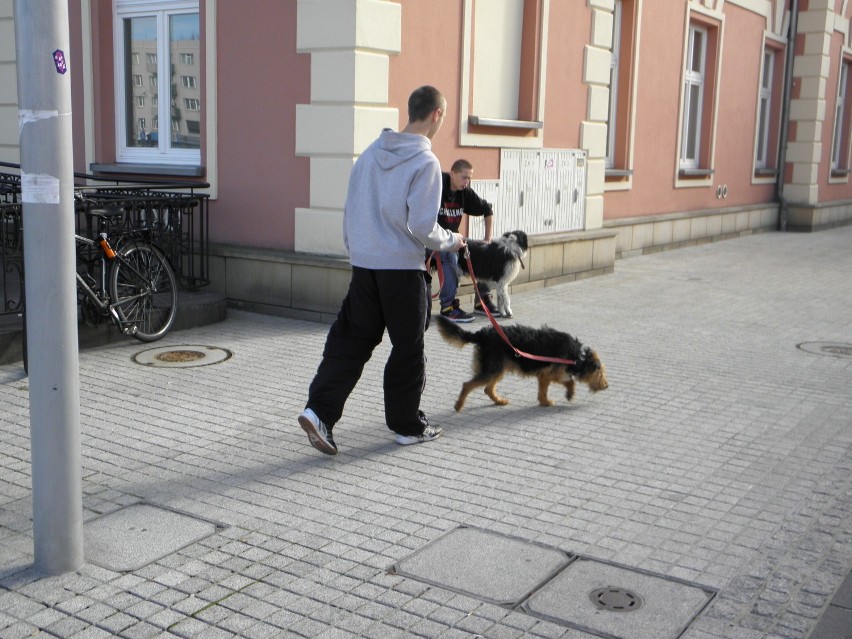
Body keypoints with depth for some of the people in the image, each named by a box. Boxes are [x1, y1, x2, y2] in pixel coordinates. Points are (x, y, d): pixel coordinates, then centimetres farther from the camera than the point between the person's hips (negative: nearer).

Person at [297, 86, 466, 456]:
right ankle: (408, 425, 20)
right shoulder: (425, 162, -13)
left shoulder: (371, 154, 9)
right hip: (403, 269, -6)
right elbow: (422, 226, -17)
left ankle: (319, 411, -4)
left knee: (349, 341, 9)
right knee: (408, 349, 8)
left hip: (363, 266, 6)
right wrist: (451, 241, 2)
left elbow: (350, 212, 13)